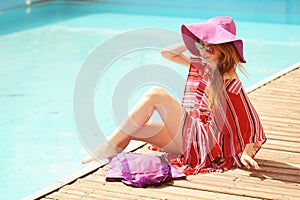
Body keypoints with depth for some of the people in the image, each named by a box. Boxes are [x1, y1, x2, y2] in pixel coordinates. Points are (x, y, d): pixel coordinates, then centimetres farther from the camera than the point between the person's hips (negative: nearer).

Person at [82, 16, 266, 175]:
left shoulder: (229, 81, -13)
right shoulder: (200, 65, 10)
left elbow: (251, 120, -13)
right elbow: (167, 53, 15)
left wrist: (246, 153, -20)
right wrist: (191, 42, 5)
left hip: (203, 140, -8)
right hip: (187, 135, 8)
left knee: (156, 93, -18)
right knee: (133, 128, -8)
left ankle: (106, 150, -15)